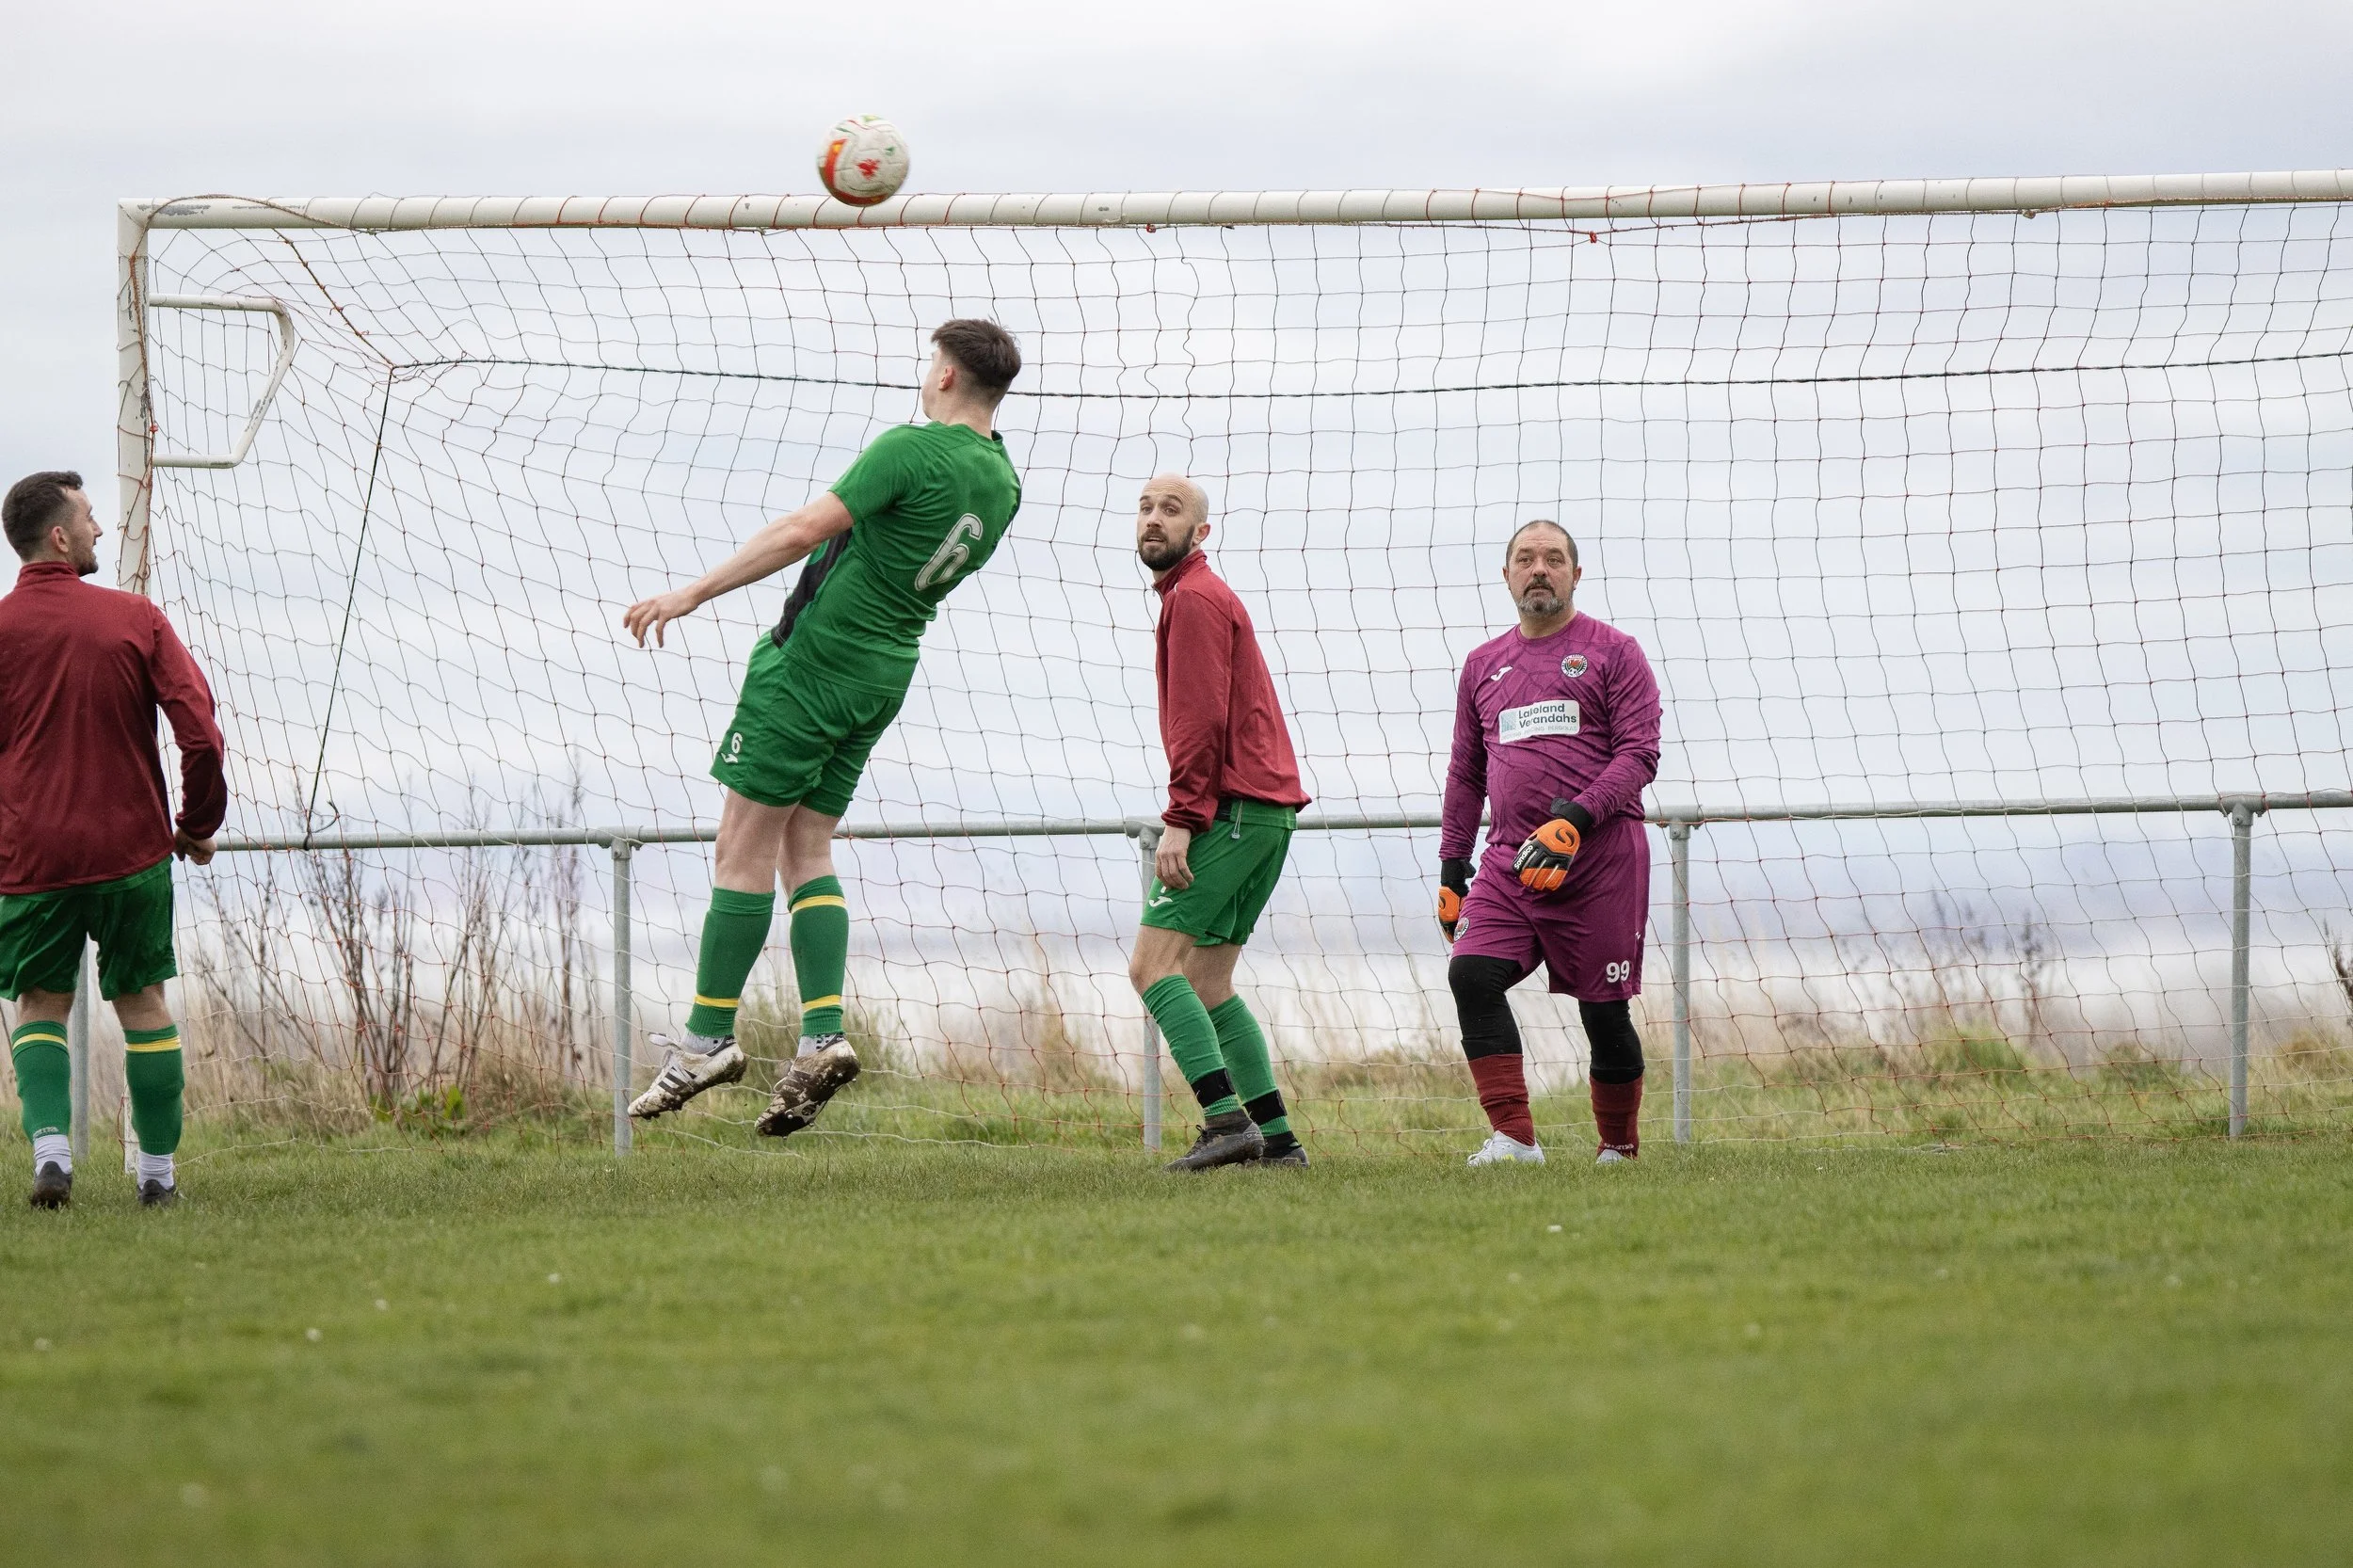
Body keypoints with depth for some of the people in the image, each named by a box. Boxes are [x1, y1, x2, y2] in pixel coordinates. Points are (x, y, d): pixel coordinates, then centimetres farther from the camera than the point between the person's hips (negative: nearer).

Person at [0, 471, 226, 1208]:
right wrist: (199, 825, 6)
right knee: (143, 1002, 12)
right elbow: (200, 734, -8)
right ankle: (158, 1171, 14)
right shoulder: (136, 619, -4)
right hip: (131, 848, 0)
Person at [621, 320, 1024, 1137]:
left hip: (815, 656, -8)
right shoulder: (1001, 485, 7)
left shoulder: (912, 450, -17)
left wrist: (691, 593, -19)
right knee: (807, 851, 10)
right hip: (887, 671, 8)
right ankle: (822, 1036, -4)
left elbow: (805, 529, -21)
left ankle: (709, 1037, -2)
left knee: (745, 846, -3)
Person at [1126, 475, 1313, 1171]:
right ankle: (1276, 1138, 6)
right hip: (1264, 811, 10)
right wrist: (1192, 815, 20)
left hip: (1233, 807, -10)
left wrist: (1181, 818, -22)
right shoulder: (1202, 596, 25)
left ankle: (1228, 1121, -25)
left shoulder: (1194, 598, -7)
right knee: (1207, 984, 11)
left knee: (1153, 965, -14)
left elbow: (1202, 720, -17)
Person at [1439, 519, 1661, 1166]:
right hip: (1510, 861, 4)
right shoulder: (1483, 665, 19)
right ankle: (1514, 1138, -21)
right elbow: (1466, 773, 24)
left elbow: (1639, 754, -5)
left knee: (1604, 1010, -1)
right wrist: (1451, 868, 18)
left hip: (1601, 858, -4)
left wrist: (1573, 819, -18)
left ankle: (1620, 1149, 17)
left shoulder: (1613, 652, 4)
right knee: (1472, 973, -19)